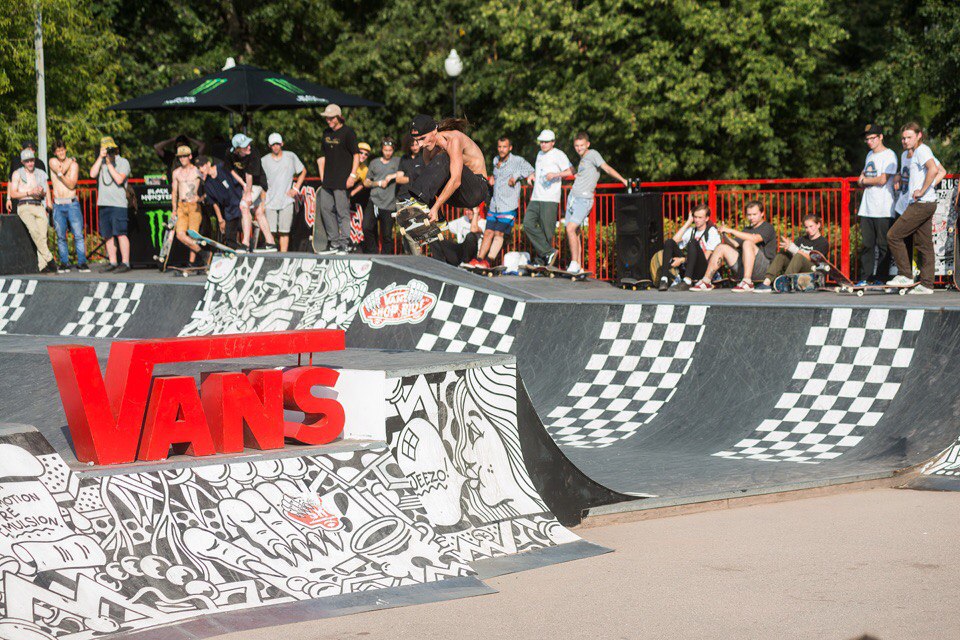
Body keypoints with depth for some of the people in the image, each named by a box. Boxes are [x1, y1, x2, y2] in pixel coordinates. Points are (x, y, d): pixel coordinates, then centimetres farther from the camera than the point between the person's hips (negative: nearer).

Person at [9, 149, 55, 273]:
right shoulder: (17, 174, 9)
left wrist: (42, 192, -3)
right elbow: (13, 194, 2)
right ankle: (49, 259, -27)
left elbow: (47, 193, 20)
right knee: (34, 230, -28)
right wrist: (29, 193, -10)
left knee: (43, 235, -15)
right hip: (24, 206, -3)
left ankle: (42, 265, -20)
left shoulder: (40, 174, 19)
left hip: (39, 206, 3)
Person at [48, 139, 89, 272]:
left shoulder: (74, 164, 2)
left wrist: (60, 174, -17)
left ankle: (82, 263, -7)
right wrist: (70, 160, 0)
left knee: (78, 235, -9)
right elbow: (61, 170, -12)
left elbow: (71, 185, -9)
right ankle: (64, 263, 6)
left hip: (72, 203, -2)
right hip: (58, 205, 2)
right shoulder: (53, 161, 8)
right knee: (61, 236, 1)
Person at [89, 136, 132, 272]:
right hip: (103, 204, 5)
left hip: (118, 204, -5)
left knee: (120, 234, -11)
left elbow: (119, 179, -12)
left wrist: (109, 164, -7)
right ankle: (112, 263, 12)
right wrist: (101, 157, -4)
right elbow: (93, 174, -2)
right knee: (108, 235, 6)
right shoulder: (101, 162, 15)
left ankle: (125, 263, -9)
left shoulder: (123, 162, 1)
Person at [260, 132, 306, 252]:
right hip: (270, 201, 0)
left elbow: (303, 171, 17)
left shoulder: (291, 156, 6)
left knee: (284, 231, -2)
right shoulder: (264, 160, 6)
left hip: (286, 200, 0)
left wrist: (296, 188, 8)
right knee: (270, 231, -7)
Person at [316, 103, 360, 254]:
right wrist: (322, 176, 14)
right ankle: (333, 243, 14)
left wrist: (352, 175, -14)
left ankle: (344, 244, -3)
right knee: (325, 209, 6)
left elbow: (356, 154, -7)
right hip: (327, 180, 8)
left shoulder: (347, 132, -5)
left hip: (342, 180, -7)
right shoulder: (326, 133, 16)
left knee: (342, 211, -7)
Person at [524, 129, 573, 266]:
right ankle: (549, 252, -10)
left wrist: (555, 174, -25)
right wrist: (532, 175, 19)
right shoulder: (540, 155, 22)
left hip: (550, 199, -7)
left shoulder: (558, 155, -2)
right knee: (528, 224, -10)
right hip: (535, 198, 7)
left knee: (546, 230, -7)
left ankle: (540, 261, 0)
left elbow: (571, 171, -11)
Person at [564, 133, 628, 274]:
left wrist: (622, 179, -26)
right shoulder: (582, 159, 20)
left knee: (571, 229, -21)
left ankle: (574, 264, -17)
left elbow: (607, 168, -14)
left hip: (584, 199, -9)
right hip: (572, 197, 9)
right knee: (573, 233, 6)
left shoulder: (592, 154, -3)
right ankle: (578, 267, 10)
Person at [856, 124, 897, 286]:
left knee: (883, 245, -4)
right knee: (866, 244, 5)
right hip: (867, 209, 7)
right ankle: (865, 277, 8)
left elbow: (882, 180, -15)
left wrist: (865, 181, 1)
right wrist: (862, 180, 3)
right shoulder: (870, 155, 20)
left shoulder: (889, 155, -6)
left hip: (883, 210, -7)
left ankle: (880, 278, -1)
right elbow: (861, 178, 27)